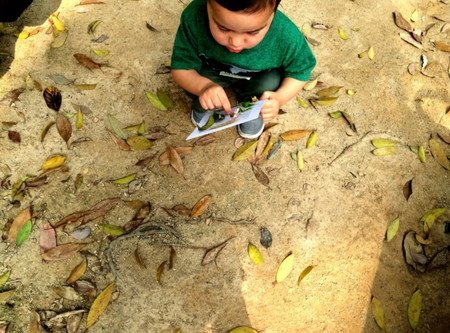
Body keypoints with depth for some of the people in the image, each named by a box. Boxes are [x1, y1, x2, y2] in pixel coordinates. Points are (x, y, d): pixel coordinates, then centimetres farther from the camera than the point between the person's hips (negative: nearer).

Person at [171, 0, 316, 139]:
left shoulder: (287, 36, -34)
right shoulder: (194, 17, -34)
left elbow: (301, 70, -14)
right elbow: (180, 68, -23)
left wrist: (279, 98, -34)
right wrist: (204, 86, -45)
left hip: (252, 81, 0)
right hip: (211, 76, 0)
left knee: (271, 81, -27)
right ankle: (203, 105, 10)